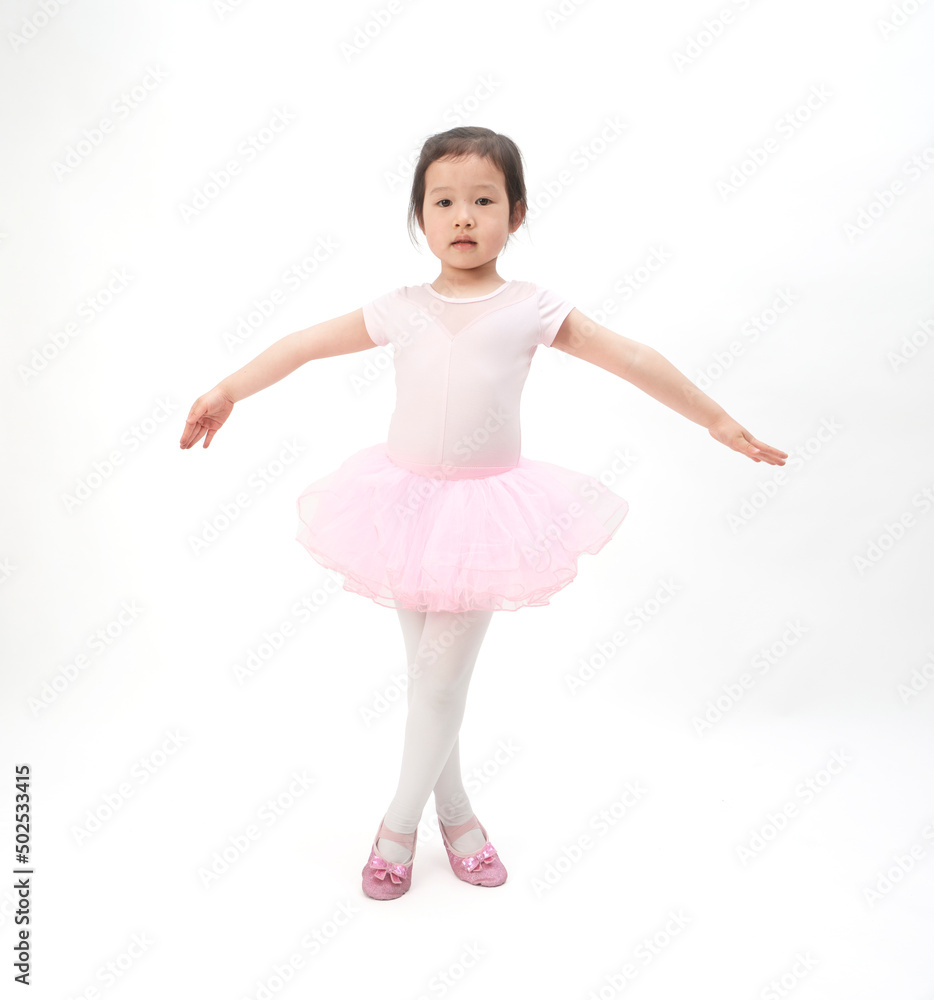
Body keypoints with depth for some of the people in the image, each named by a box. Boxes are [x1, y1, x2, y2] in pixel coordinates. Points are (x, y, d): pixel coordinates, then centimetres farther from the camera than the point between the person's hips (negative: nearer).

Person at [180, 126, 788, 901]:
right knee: (428, 671, 12)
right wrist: (228, 391, 8)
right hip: (407, 499, 2)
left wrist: (719, 421, 2)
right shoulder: (400, 310, 2)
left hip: (488, 506, -2)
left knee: (443, 672, 1)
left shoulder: (532, 309, -3)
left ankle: (400, 821, 23)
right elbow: (306, 344, 9)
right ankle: (454, 808, 32)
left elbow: (634, 359, 0)